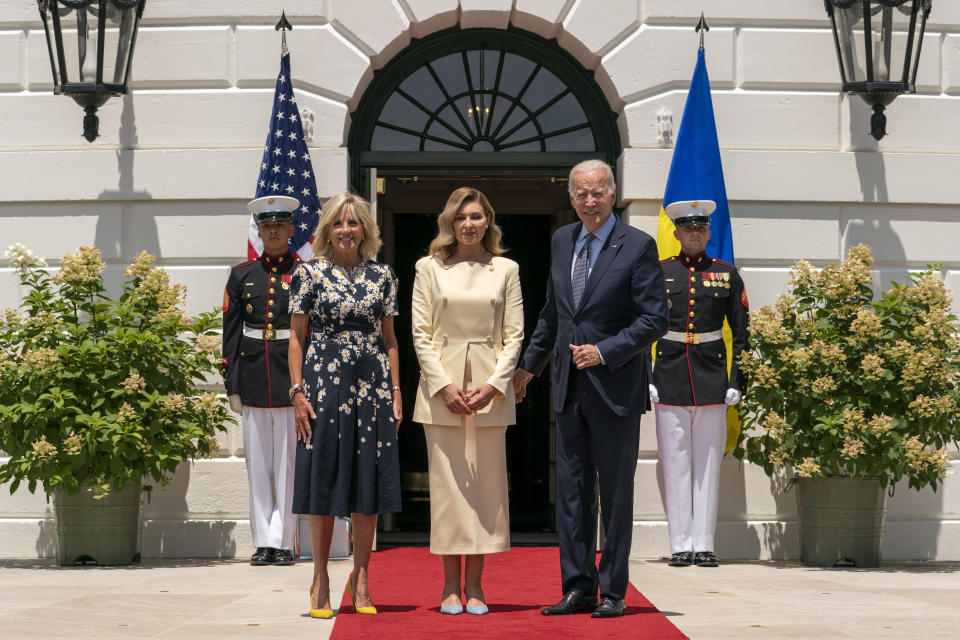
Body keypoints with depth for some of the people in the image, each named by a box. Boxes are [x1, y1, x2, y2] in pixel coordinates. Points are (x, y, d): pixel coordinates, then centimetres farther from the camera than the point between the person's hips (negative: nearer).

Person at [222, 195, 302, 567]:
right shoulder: (242, 275, 10)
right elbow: (231, 332, 9)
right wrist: (232, 385, 4)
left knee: (288, 462, 0)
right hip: (253, 377, 3)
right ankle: (264, 542, 10)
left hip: (293, 377, -3)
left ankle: (283, 542, 6)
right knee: (258, 463, 5)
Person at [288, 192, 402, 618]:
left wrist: (396, 391, 5)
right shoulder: (309, 274, 2)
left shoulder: (382, 276, 9)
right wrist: (297, 391, -6)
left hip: (372, 385, 2)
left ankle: (360, 579, 14)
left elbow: (390, 339, 11)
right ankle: (321, 580, 8)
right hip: (324, 382, -2)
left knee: (368, 482, 3)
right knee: (324, 479, 0)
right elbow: (297, 337, 2)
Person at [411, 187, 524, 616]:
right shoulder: (430, 268, 6)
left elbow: (514, 336, 5)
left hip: (490, 389, 1)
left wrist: (492, 384, -8)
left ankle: (475, 585, 7)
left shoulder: (506, 270, 8)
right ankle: (451, 587, 5)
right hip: (441, 385, -1)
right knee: (447, 484, -1)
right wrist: (444, 385, -9)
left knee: (485, 483, 1)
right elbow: (421, 334, 2)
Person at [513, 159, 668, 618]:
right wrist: (529, 365, 24)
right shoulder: (561, 241, 11)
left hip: (616, 388, -5)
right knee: (571, 491, 7)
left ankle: (612, 592, 10)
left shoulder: (637, 246, -7)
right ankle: (578, 587, 14)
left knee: (615, 493, 2)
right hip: (569, 389, 6)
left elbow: (655, 319, -10)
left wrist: (605, 352, -17)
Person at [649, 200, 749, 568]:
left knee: (708, 464, 3)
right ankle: (681, 545, 5)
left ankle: (704, 545, 8)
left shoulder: (727, 275, 7)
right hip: (670, 379, 0)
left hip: (712, 380, 0)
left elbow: (742, 333, 7)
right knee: (675, 465, 1)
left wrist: (737, 382, 0)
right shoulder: (657, 273, 5)